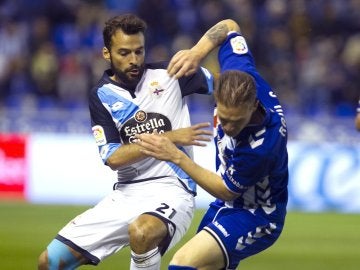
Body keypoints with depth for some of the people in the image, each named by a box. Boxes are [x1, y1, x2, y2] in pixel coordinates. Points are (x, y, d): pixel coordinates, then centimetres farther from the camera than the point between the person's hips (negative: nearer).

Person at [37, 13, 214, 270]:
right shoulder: (101, 96, 5)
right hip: (126, 195, 4)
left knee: (141, 232, -40)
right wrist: (169, 138, -12)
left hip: (171, 191, -4)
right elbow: (113, 158, -5)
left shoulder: (169, 75, 0)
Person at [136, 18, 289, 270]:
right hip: (226, 207, 9)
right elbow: (229, 26, 0)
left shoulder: (263, 143, -37)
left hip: (256, 216, -9)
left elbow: (226, 190, -20)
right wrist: (197, 52, -17)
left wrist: (176, 156, -23)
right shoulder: (239, 76, -20)